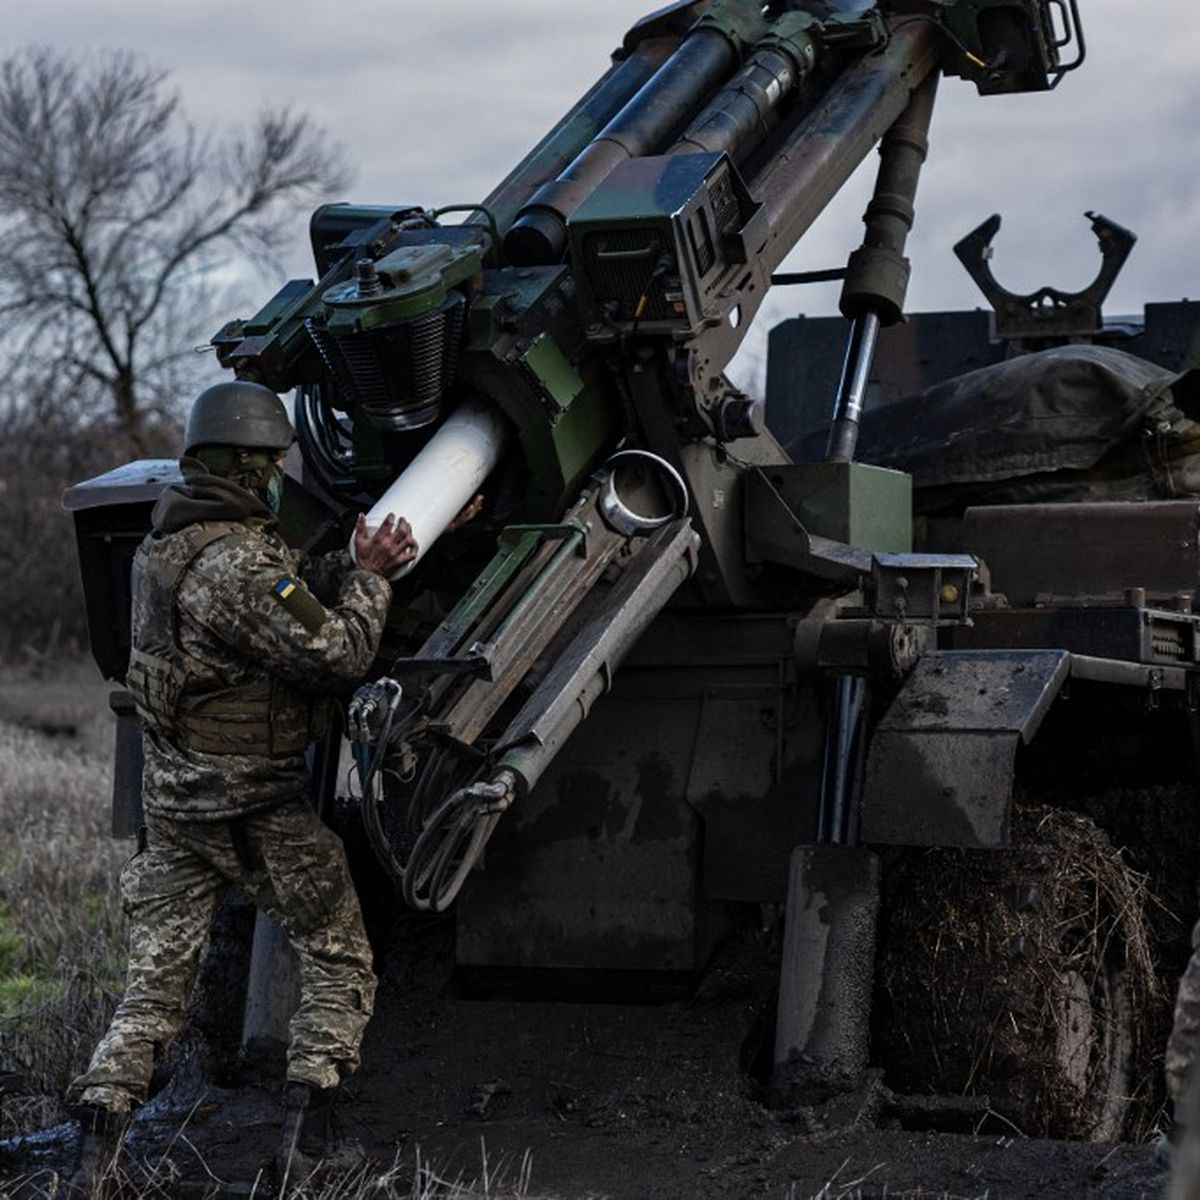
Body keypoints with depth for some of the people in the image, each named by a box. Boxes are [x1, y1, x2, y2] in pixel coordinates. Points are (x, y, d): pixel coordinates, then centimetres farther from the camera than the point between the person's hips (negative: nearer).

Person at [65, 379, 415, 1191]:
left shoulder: (167, 545, 8)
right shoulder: (238, 565, -22)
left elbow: (288, 597, 15)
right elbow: (338, 654, -19)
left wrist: (352, 568, 1)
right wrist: (369, 578, -4)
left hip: (172, 793, 8)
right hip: (253, 804, -8)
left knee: (157, 978, 10)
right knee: (339, 965, 5)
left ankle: (100, 1124, -1)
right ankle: (307, 1130, -3)